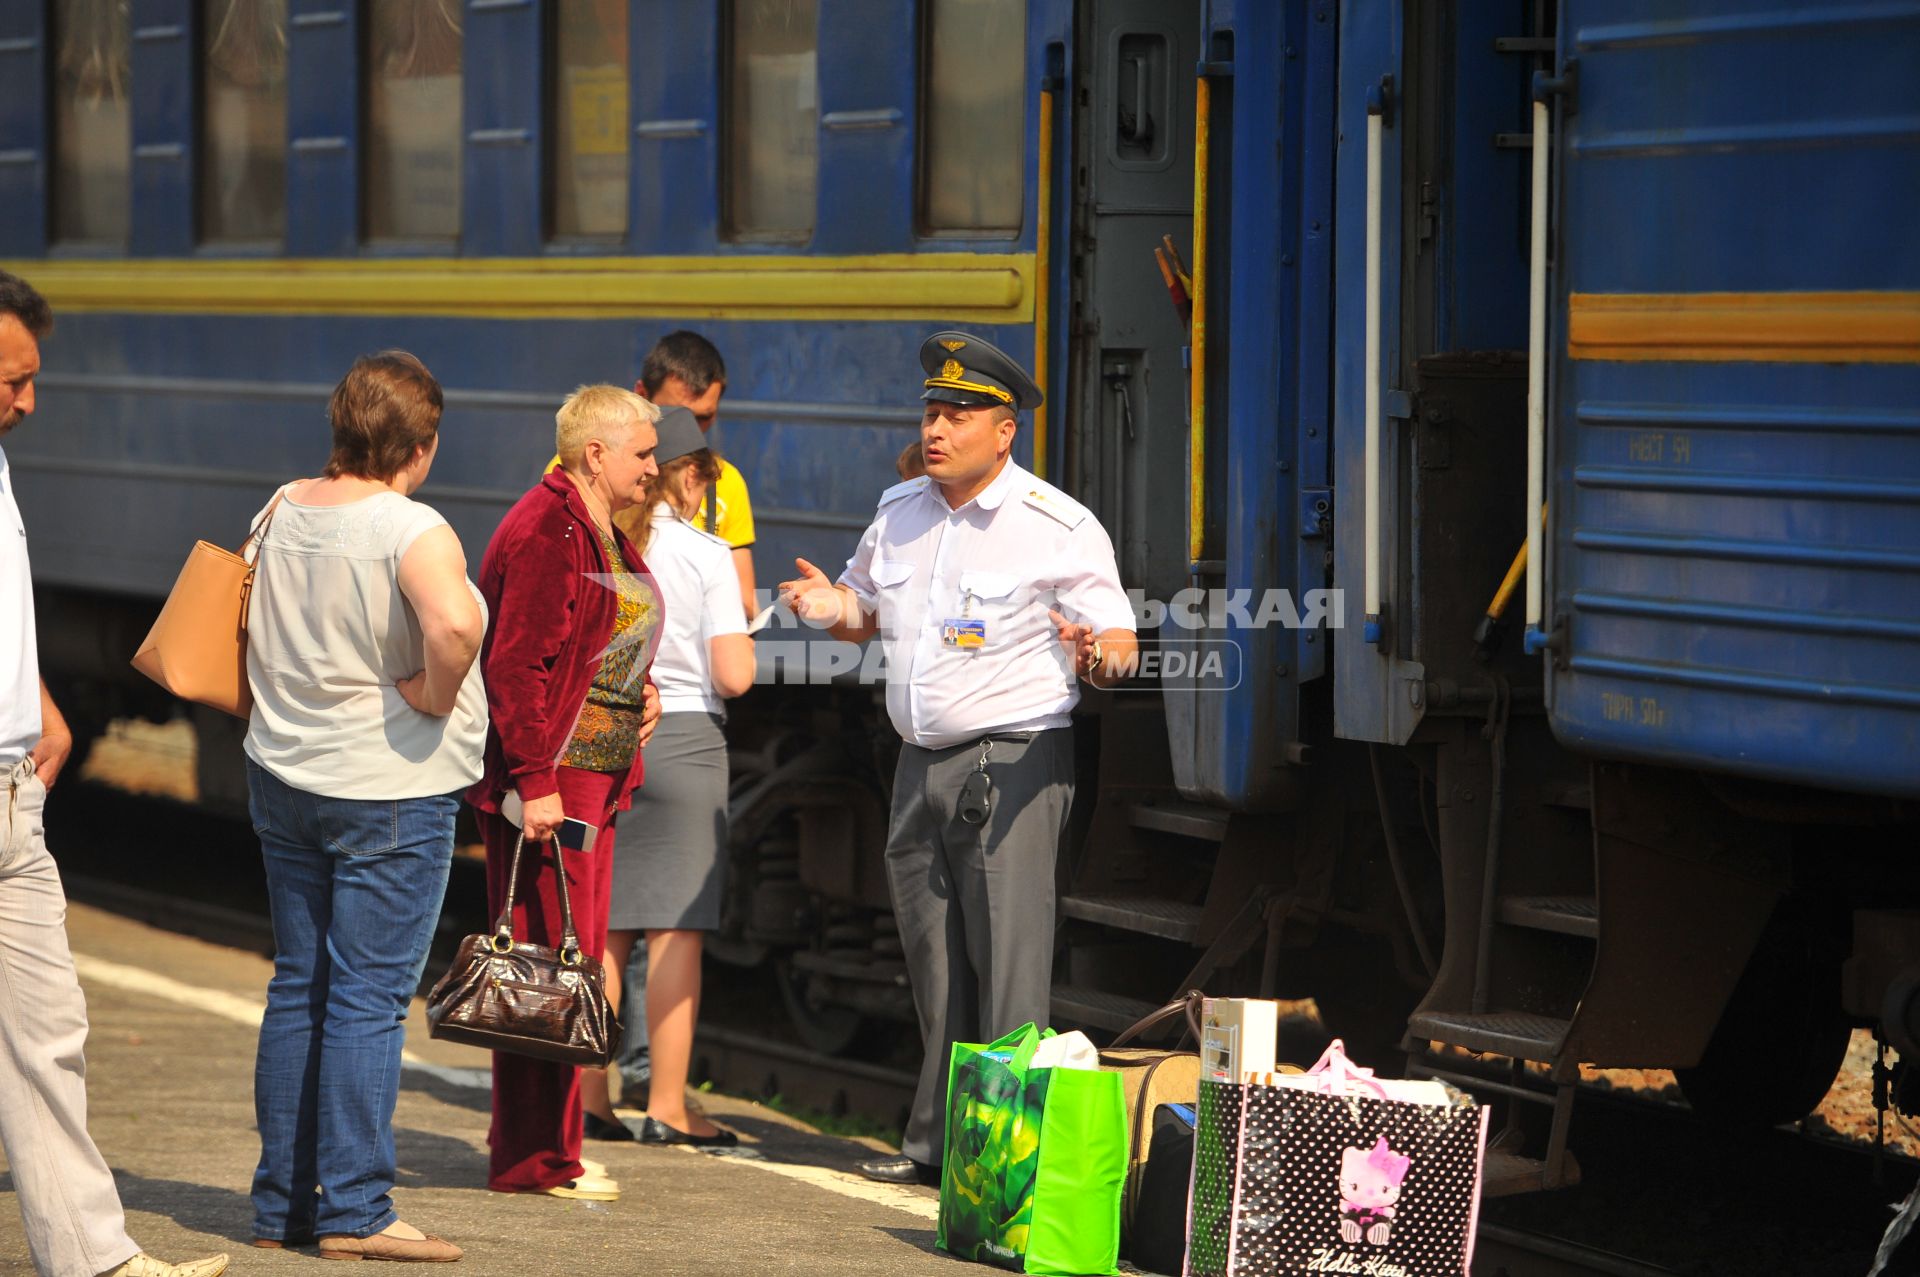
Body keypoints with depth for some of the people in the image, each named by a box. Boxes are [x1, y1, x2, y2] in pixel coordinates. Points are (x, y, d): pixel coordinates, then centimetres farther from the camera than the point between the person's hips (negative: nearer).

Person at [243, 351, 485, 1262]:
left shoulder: (280, 512, 6)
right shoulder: (411, 530, -16)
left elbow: (243, 628, 20)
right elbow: (454, 624, -34)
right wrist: (436, 696, -17)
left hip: (282, 774, 7)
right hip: (390, 786, -7)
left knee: (296, 990, 13)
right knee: (368, 1000, -4)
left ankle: (281, 1202, 17)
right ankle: (354, 1212, -4)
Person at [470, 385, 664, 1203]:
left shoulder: (603, 532, 18)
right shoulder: (546, 532, -15)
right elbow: (516, 665, -20)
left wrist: (639, 691, 12)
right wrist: (535, 781, -24)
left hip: (593, 776, 10)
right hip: (542, 780, -10)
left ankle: (543, 1145, 20)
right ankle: (532, 1159, -3)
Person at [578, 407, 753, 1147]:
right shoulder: (705, 555, -8)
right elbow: (734, 674, -11)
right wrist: (738, 628, 8)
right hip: (683, 740, -4)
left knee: (603, 927, 11)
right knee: (676, 930, 0)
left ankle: (587, 1095, 12)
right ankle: (666, 1107, 1)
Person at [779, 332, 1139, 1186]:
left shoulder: (1059, 528, -8)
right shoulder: (899, 512, 11)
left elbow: (1119, 641, -8)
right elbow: (867, 610, 23)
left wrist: (1097, 657, -31)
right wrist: (835, 607, 1)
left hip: (1013, 766, -7)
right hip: (921, 763, 7)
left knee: (1007, 963, -11)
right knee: (933, 968, 10)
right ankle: (937, 1141, 16)